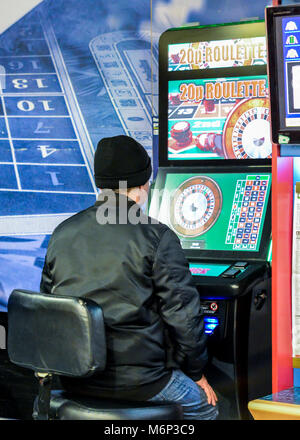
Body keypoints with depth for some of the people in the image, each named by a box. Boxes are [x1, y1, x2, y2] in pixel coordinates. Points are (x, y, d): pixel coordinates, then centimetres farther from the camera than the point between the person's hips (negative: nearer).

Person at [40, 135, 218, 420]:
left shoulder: (62, 233, 4)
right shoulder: (157, 237, -12)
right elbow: (182, 313, -12)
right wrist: (196, 373, 3)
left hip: (74, 379, 7)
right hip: (138, 381, -6)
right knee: (204, 406, 21)